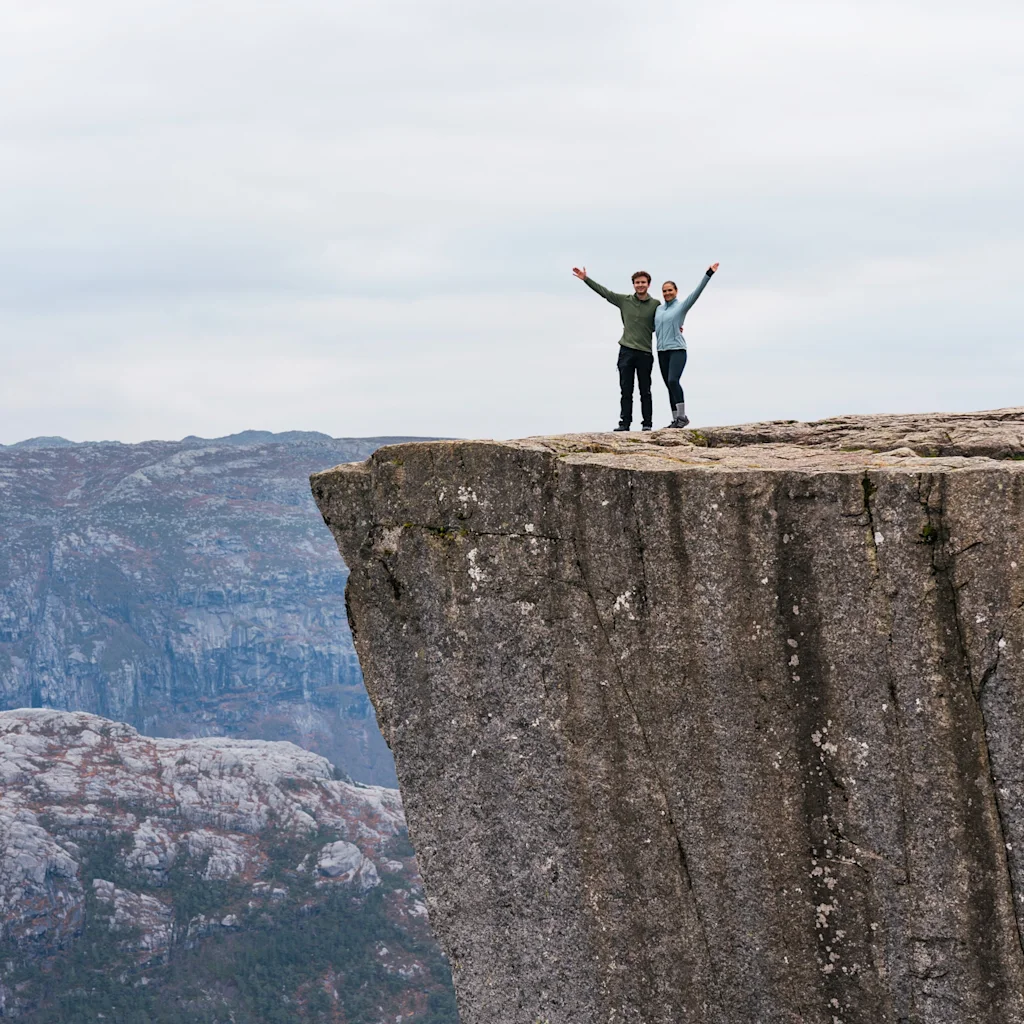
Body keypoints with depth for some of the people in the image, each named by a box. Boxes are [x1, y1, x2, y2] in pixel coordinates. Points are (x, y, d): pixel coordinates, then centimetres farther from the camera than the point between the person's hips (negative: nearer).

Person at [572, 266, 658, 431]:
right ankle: (625, 422, 2)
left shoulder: (655, 305, 2)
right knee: (626, 390, 1)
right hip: (626, 351, 2)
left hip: (645, 353, -2)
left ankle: (647, 423, 6)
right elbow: (603, 291, 8)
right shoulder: (624, 300, 6)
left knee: (645, 391, 3)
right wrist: (585, 279, 6)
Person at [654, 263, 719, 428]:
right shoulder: (659, 309, 16)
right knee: (669, 385, 4)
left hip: (677, 349, -6)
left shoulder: (682, 306, 0)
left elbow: (697, 292, -11)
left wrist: (708, 275, -19)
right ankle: (676, 419, 6)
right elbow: (653, 327, 29)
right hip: (662, 351, 6)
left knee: (673, 381, -23)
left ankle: (682, 416, -19)